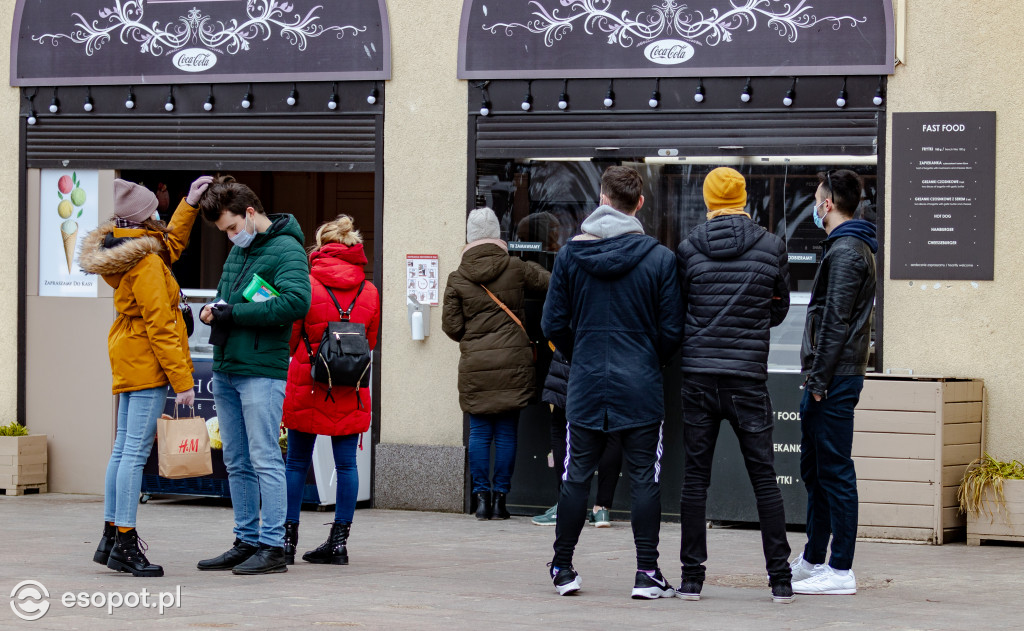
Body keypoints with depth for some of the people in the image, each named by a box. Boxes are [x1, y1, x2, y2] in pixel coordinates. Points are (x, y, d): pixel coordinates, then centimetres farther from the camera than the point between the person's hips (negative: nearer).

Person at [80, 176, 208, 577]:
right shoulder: (147, 264, -17)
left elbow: (172, 243, 32)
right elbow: (160, 326, -19)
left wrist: (190, 204, 28)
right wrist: (182, 379, -17)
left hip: (128, 360, 10)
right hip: (147, 363, -10)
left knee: (123, 449, 13)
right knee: (136, 451, -9)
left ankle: (111, 538, 17)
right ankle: (125, 544, -10)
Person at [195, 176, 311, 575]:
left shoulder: (286, 250, -9)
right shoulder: (238, 251, 18)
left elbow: (296, 302, -23)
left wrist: (234, 313, -17)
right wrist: (213, 311, 4)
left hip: (262, 370, -9)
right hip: (226, 369, 9)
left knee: (265, 460, -7)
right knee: (236, 463, 11)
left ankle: (273, 546, -4)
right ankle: (246, 542, 18)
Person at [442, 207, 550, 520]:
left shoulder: (457, 279, 0)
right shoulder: (516, 269, -2)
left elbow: (451, 326, 1)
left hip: (475, 365, 0)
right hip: (513, 362, 0)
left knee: (479, 433, 6)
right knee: (507, 433, 5)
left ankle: (481, 497, 4)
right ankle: (500, 497, 5)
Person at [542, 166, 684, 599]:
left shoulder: (570, 254, 0)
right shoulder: (659, 258, -6)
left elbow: (553, 324, 2)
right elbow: (672, 330, -4)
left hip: (586, 384, 2)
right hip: (641, 386, -2)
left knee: (576, 477, 9)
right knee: (644, 479, 3)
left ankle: (562, 569, 13)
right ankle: (647, 573, 1)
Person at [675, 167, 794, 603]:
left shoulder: (688, 249, 1)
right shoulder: (772, 248, 1)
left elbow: (677, 310, 10)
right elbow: (779, 311, 11)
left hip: (697, 375, 1)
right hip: (748, 378, 0)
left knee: (695, 477, 6)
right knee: (764, 478, 5)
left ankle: (692, 577, 6)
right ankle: (780, 578, 5)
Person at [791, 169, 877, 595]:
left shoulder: (845, 252, -14)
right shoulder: (853, 248, 19)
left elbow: (836, 323, -19)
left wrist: (820, 380, -18)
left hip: (834, 379, -11)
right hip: (829, 379, 11)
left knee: (835, 472, -8)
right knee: (815, 470, 16)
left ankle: (841, 572, -6)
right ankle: (812, 560, 24)